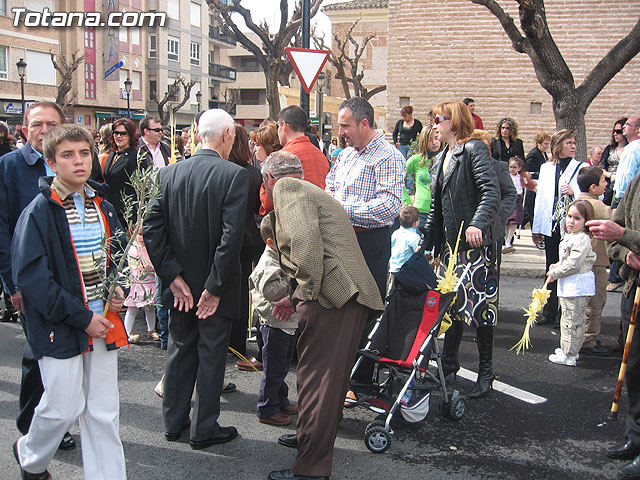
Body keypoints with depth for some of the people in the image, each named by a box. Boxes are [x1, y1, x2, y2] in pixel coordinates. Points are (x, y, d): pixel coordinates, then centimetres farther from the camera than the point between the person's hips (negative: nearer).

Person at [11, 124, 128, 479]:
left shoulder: (102, 207, 8)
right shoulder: (39, 212, -10)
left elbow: (119, 254, 21)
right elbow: (31, 277, -14)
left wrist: (119, 290, 0)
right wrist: (81, 317, -16)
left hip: (102, 324, 5)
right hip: (60, 327, -5)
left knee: (103, 412, 9)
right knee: (63, 408, 5)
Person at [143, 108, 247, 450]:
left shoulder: (169, 173, -1)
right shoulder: (234, 175, -16)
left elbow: (152, 229, -5)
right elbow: (231, 235, -23)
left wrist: (173, 276, -4)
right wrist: (214, 287, -17)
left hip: (181, 284, 5)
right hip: (216, 285, -5)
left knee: (180, 349, 19)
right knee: (211, 354, 9)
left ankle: (174, 422, 32)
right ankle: (204, 430, 21)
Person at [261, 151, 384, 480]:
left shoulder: (286, 186, 0)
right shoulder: (313, 192, 30)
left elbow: (305, 238, -20)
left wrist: (310, 291, -14)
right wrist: (296, 300, 34)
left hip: (332, 298, -10)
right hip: (352, 297, 10)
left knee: (317, 379, -3)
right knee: (330, 375, 23)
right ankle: (312, 436, 40)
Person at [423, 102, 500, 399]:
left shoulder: (474, 149, -7)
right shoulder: (441, 161, 18)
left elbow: (492, 191, -21)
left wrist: (477, 223, -35)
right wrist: (426, 243, 18)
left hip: (477, 243, -8)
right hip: (450, 243, 8)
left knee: (480, 305, -2)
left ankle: (486, 372, 10)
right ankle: (449, 362, 26)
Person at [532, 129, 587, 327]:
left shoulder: (582, 168, 1)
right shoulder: (546, 168, 13)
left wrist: (574, 193, -18)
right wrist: (537, 227, 13)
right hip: (551, 227, 4)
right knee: (551, 270, 11)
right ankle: (549, 312, 20)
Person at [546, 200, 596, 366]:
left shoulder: (582, 239, -19)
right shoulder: (570, 237, 13)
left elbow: (573, 264, -24)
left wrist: (555, 273, -13)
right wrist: (557, 266, 9)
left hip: (577, 287, -10)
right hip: (569, 286, 10)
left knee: (572, 321, -3)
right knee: (570, 320, 19)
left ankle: (568, 355, 4)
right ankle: (570, 350, 31)